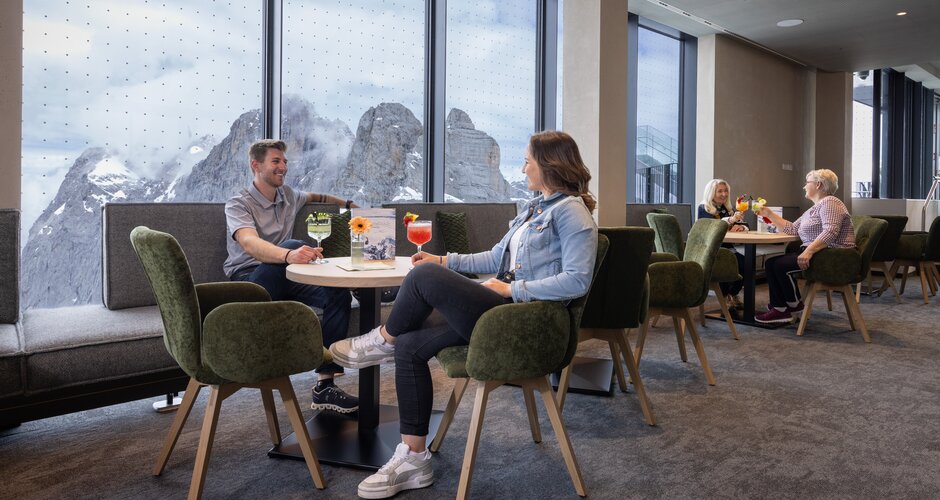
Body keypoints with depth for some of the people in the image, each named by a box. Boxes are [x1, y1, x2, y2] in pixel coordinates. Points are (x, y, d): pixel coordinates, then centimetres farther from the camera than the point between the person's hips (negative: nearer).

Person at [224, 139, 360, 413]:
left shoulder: (289, 196, 13)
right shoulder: (238, 204, -7)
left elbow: (314, 197, 40)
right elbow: (250, 243, -29)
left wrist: (346, 203, 37)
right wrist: (289, 255, -47)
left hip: (284, 278, 6)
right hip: (247, 279, -6)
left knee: (339, 294, -22)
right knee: (294, 245, -35)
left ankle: (324, 386, -23)